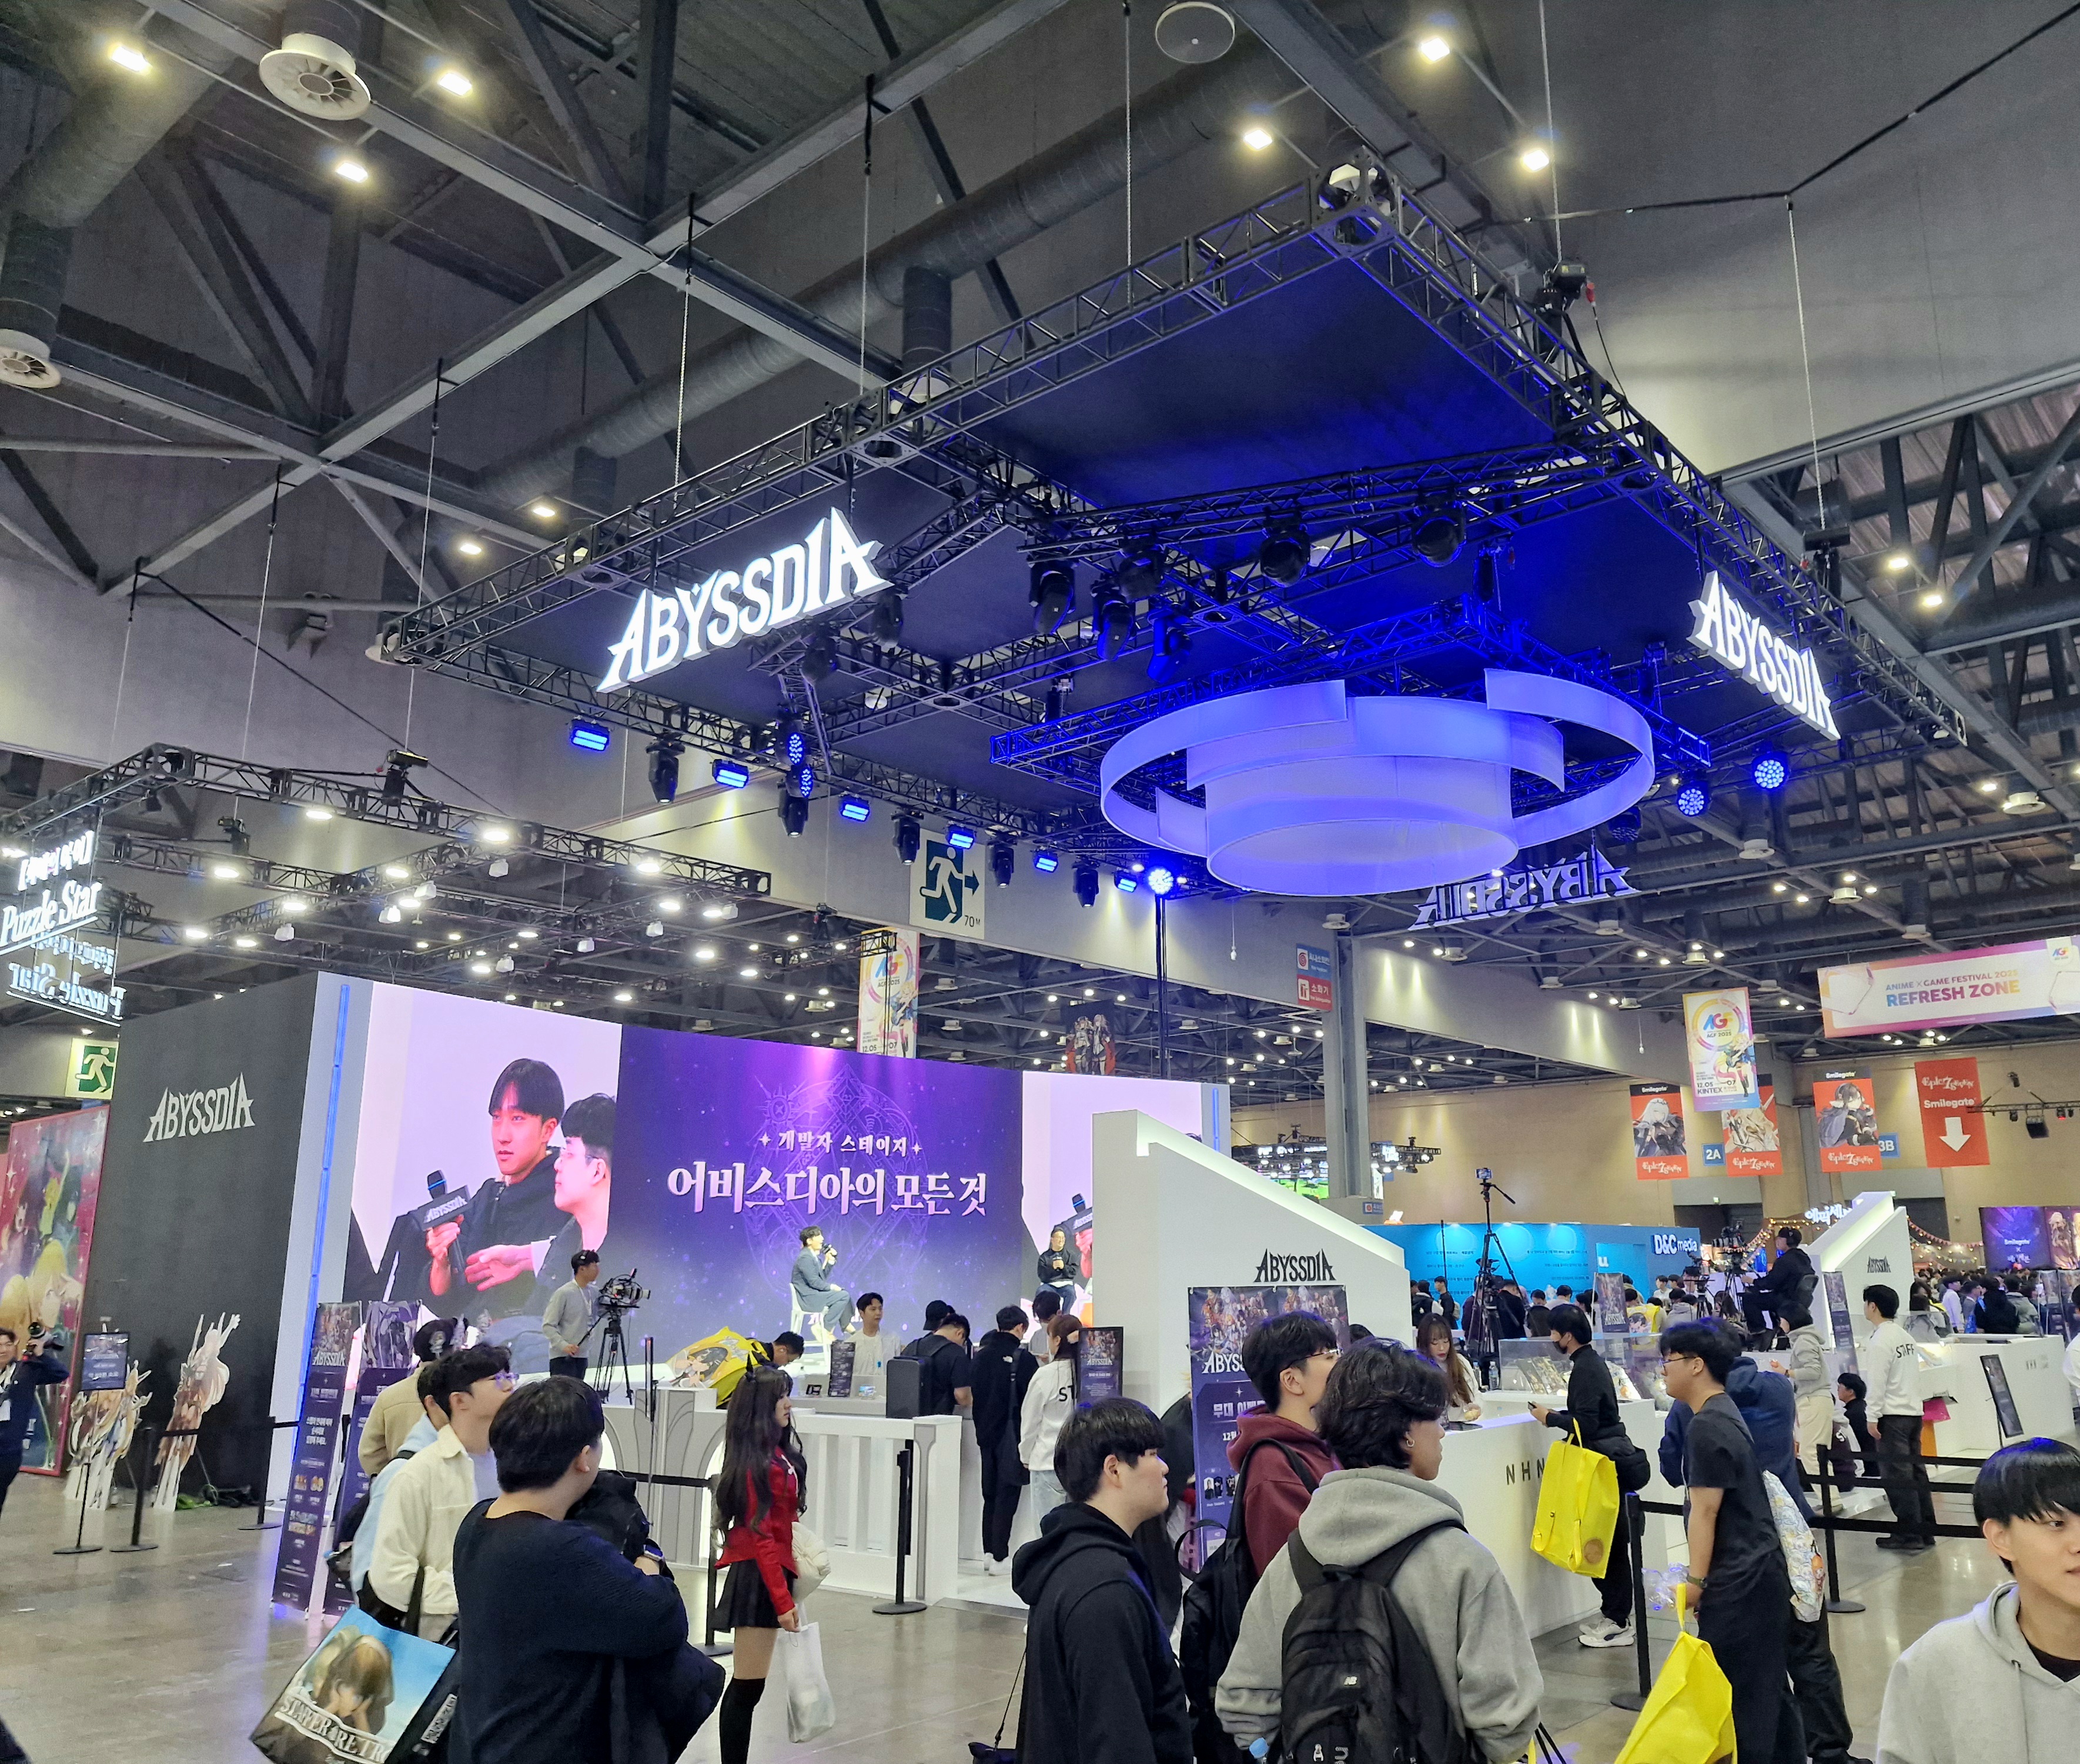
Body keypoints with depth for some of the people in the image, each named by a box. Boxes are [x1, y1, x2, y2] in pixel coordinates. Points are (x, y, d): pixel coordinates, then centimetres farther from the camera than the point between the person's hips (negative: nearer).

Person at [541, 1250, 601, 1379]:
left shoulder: (591, 1292, 8)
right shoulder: (564, 1293, -12)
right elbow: (548, 1326, -13)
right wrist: (564, 1345, -26)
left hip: (581, 1356, 7)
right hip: (563, 1357, -7)